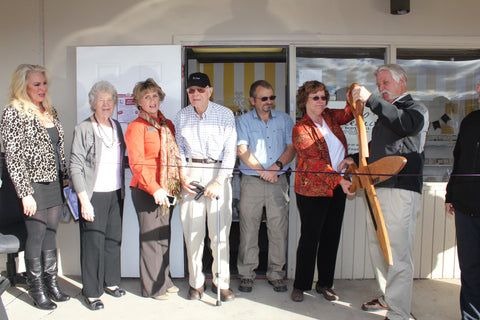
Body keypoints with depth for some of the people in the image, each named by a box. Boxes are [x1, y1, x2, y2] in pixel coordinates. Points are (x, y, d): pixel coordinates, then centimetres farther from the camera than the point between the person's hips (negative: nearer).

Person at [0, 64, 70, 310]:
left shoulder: (50, 112, 11)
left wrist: (64, 178, 13)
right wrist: (25, 193, -16)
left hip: (54, 184, 6)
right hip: (33, 186, -6)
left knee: (50, 234, 14)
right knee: (36, 237, 4)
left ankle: (51, 283, 27)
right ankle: (36, 289, 21)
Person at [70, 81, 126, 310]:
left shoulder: (116, 126, 12)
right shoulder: (84, 129, -6)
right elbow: (75, 166, -9)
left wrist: (123, 189, 12)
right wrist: (84, 200, -14)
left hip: (116, 193, 5)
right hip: (94, 194, -5)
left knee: (114, 238, 12)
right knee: (94, 242, 0)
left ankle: (110, 281, 29)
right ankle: (91, 292, 15)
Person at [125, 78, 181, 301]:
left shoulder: (167, 124, 14)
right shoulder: (136, 126, -5)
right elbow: (136, 163, -12)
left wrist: (176, 184, 8)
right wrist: (154, 189, -18)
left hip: (167, 190, 6)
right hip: (146, 190, -6)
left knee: (164, 236, 13)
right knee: (151, 236, 1)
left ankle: (164, 281, 27)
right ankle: (153, 287, 16)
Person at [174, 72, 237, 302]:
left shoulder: (225, 115, -2)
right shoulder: (182, 116, 8)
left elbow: (230, 151, -5)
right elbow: (179, 149, 14)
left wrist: (219, 181, -13)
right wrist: (182, 176, 0)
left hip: (218, 172, -2)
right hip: (191, 172, 3)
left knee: (220, 230, -1)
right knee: (192, 230, 3)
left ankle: (221, 282, 14)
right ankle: (196, 282, 18)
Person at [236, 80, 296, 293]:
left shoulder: (284, 120, 13)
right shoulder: (243, 121, 7)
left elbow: (292, 147, 5)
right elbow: (242, 150, -5)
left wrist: (277, 166, -11)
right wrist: (263, 171, -12)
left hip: (278, 181, 2)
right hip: (251, 181, -1)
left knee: (279, 228, 2)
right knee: (248, 228, 1)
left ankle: (276, 273, 15)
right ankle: (246, 274, 14)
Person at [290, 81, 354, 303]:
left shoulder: (330, 117, 10)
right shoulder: (300, 129, -10)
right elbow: (316, 162, -17)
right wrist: (340, 180, -23)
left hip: (337, 189, 7)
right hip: (312, 190, -6)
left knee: (331, 236, 12)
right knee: (310, 237, 1)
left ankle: (325, 284, 26)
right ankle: (300, 286, 17)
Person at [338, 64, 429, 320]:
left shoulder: (416, 109, 0)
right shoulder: (385, 114, 24)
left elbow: (406, 124, -25)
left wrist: (371, 100, -28)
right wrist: (356, 159, 18)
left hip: (401, 189, -9)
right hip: (377, 188, 9)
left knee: (397, 251, -7)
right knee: (377, 246, 15)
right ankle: (386, 297, 31)